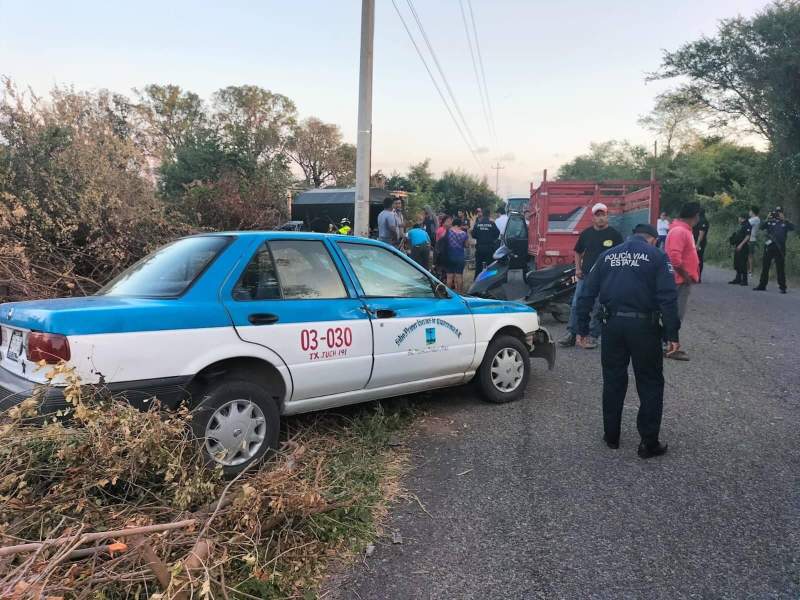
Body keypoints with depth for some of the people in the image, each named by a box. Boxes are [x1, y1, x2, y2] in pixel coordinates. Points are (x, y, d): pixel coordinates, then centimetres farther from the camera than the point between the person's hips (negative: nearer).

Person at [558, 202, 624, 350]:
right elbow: (578, 252, 20)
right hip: (585, 275, 3)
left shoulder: (614, 234, -1)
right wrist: (578, 268, 8)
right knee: (576, 305, 1)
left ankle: (593, 337, 11)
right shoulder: (586, 233, 9)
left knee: (598, 309, 2)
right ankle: (571, 334, 8)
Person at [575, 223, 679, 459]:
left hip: (613, 324, 4)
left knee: (613, 382, 15)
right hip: (643, 326, -3)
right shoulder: (657, 256, 1)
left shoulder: (608, 255, 12)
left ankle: (611, 436, 25)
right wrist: (672, 335, -9)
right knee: (650, 385, 8)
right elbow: (668, 297, -10)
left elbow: (587, 293, 9)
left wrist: (583, 328, 12)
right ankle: (649, 443, 11)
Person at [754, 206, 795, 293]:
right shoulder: (770, 221, 10)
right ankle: (762, 285, 15)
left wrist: (784, 220, -18)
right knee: (765, 267, 7)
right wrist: (767, 219, -15)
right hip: (769, 247, 2)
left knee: (780, 268, -1)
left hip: (780, 248, -2)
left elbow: (793, 228, -12)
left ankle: (782, 287, 3)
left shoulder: (785, 223, 6)